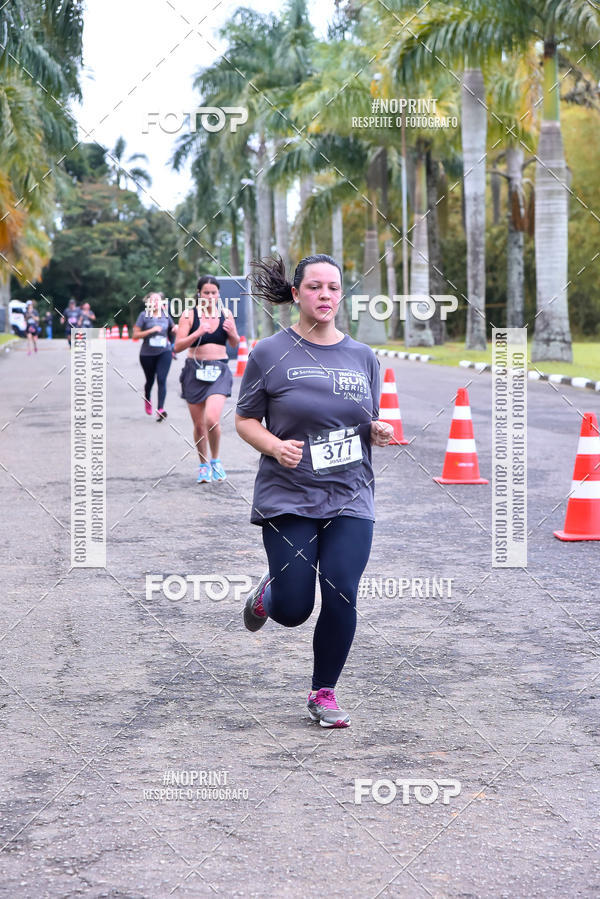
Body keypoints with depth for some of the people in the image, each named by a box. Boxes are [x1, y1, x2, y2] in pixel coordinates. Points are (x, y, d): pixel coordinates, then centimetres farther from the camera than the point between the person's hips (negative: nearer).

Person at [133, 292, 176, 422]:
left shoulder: (166, 315, 6)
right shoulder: (144, 315, -4)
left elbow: (173, 329, 23)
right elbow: (135, 335, -8)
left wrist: (176, 329, -1)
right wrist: (151, 330, -19)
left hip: (164, 352, 1)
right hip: (147, 354, -1)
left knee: (161, 379, -14)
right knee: (150, 380, 14)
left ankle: (160, 409, -19)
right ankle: (147, 400, 45)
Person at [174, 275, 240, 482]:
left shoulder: (225, 314, 5)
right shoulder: (189, 315, -2)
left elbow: (235, 344, 15)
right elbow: (178, 346, -8)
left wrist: (232, 332, -7)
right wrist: (197, 333, -22)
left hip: (219, 371, 0)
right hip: (195, 371, 0)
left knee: (212, 420, -18)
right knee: (199, 424, 7)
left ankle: (215, 460, 5)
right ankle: (204, 464, 26)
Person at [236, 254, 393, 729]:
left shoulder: (363, 356, 8)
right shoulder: (271, 353, -2)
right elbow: (245, 420, 2)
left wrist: (379, 431, -5)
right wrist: (274, 446, -17)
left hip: (349, 498, 3)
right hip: (287, 498, -2)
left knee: (341, 600, -5)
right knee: (293, 611, -4)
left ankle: (324, 693, 16)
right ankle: (269, 592, 34)